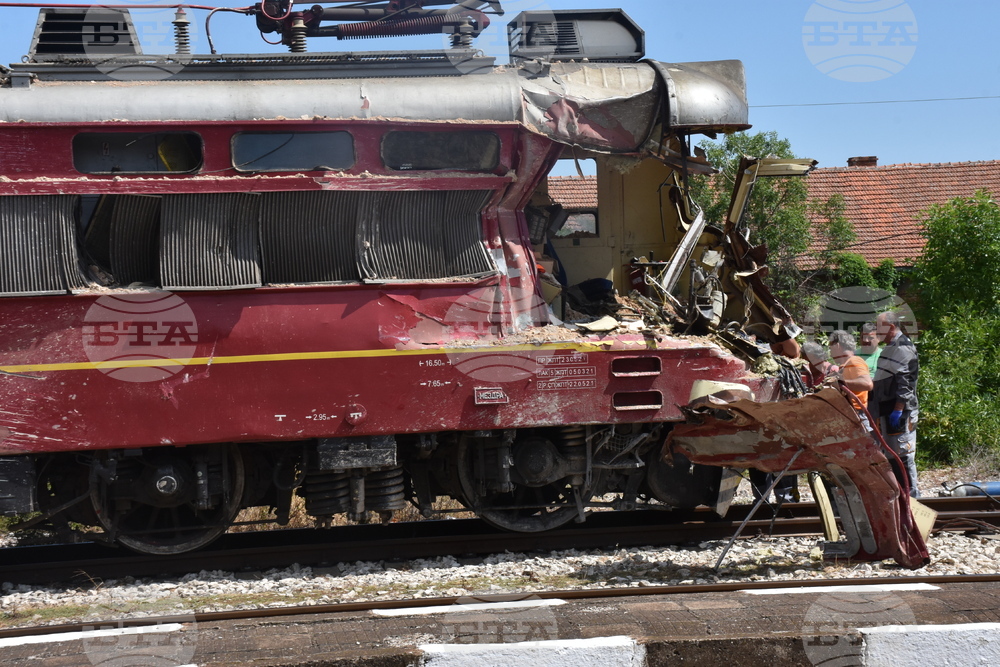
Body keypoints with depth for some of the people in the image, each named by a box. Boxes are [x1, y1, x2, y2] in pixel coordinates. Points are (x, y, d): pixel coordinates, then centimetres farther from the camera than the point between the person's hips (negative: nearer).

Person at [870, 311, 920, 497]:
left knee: (902, 453, -8)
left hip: (899, 412, -10)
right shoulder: (890, 348, 19)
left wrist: (898, 410, -24)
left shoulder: (903, 347, -12)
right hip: (887, 410, 10)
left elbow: (905, 382, -20)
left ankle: (910, 492, -4)